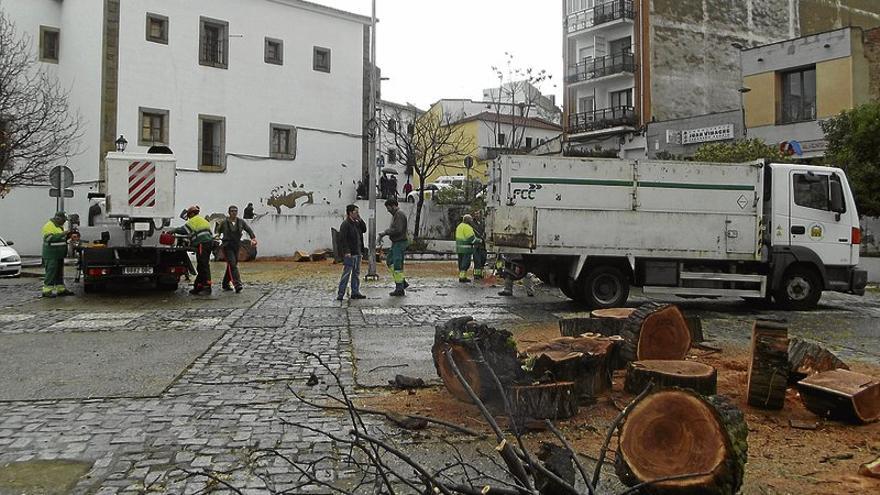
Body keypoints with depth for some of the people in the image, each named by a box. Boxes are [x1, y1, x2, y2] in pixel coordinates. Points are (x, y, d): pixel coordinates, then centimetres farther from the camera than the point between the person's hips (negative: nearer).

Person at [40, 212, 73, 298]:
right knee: (51, 272, -9)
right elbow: (49, 238, -23)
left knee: (59, 272, 13)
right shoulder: (49, 226, -11)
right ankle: (47, 290, -7)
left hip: (60, 254, 9)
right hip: (51, 254, -9)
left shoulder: (60, 226, 17)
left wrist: (67, 235, 5)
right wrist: (61, 234, -26)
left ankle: (61, 289, 18)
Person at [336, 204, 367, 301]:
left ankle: (355, 292, 20)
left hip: (357, 253, 9)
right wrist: (346, 252, -22)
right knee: (346, 273, -8)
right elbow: (342, 239, -16)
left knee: (356, 273, 12)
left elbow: (364, 230, 13)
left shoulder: (357, 223, 15)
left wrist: (360, 219, 3)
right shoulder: (345, 224, -11)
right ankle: (340, 294, -4)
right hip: (349, 254, -9)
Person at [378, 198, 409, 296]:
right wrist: (382, 234, 13)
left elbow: (397, 229, -25)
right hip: (396, 243, 11)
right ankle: (402, 282, 18)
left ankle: (399, 290, 0)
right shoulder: (395, 215, 16)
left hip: (400, 243, -11)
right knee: (389, 261, 17)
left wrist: (385, 233, -18)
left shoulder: (399, 215, -16)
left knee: (397, 266, -6)